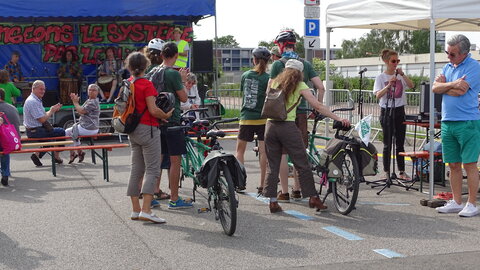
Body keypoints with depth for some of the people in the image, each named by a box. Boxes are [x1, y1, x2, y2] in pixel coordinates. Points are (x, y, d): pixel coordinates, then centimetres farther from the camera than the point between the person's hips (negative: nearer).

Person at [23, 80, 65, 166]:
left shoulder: (36, 100, 14)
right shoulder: (32, 101, -19)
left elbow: (44, 115, 16)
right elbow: (42, 119, -22)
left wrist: (53, 110, 3)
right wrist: (51, 111, -8)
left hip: (35, 129, 11)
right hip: (35, 131, -11)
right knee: (61, 132, -11)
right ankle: (56, 156, 5)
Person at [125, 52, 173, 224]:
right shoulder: (146, 84, -14)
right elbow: (153, 110, -20)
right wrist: (166, 115, -4)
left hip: (133, 131, 8)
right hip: (148, 129, -8)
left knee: (136, 169, 11)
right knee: (152, 169, -7)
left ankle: (136, 210, 14)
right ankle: (146, 211, -16)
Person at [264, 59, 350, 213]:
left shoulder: (275, 82, 14)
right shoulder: (299, 85, 1)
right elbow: (317, 106, -5)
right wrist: (338, 119, -5)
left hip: (270, 125, 4)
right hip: (288, 127, -4)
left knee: (272, 166, 10)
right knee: (302, 164, 5)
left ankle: (272, 201, 9)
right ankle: (313, 197, 9)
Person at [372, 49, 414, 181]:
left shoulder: (400, 76, 6)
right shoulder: (381, 77, -3)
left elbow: (411, 85, -9)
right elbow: (378, 95, -13)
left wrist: (402, 75, -20)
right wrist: (389, 85, -26)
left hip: (399, 111, 3)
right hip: (386, 111, -3)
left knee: (400, 143, 8)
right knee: (387, 143, 1)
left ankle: (402, 171, 14)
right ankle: (386, 172, 8)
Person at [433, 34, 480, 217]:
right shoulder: (448, 67, 17)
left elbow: (460, 91, -17)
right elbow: (435, 88, 5)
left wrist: (443, 84, 0)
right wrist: (452, 84, -11)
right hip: (447, 123, 7)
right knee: (453, 165, 10)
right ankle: (456, 202, 18)